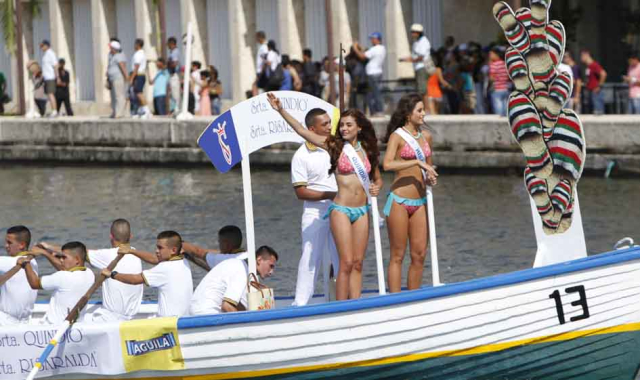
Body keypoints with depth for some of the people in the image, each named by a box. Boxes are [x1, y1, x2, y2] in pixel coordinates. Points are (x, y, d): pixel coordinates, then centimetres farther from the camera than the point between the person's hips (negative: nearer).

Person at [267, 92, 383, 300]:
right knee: (346, 263, -9)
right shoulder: (335, 145, -1)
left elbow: (377, 178, 24)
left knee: (357, 263, 4)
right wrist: (281, 110, -14)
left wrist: (376, 188, 1)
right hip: (341, 209, -4)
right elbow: (302, 131, -7)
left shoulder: (367, 150, 10)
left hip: (362, 211, 4)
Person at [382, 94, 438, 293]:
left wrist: (430, 178, 5)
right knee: (397, 255, -3)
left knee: (419, 254, 4)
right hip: (400, 200, -6)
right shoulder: (397, 136, -7)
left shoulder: (426, 136, 12)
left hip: (420, 202, 6)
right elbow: (387, 164, -23)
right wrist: (417, 162, -25)